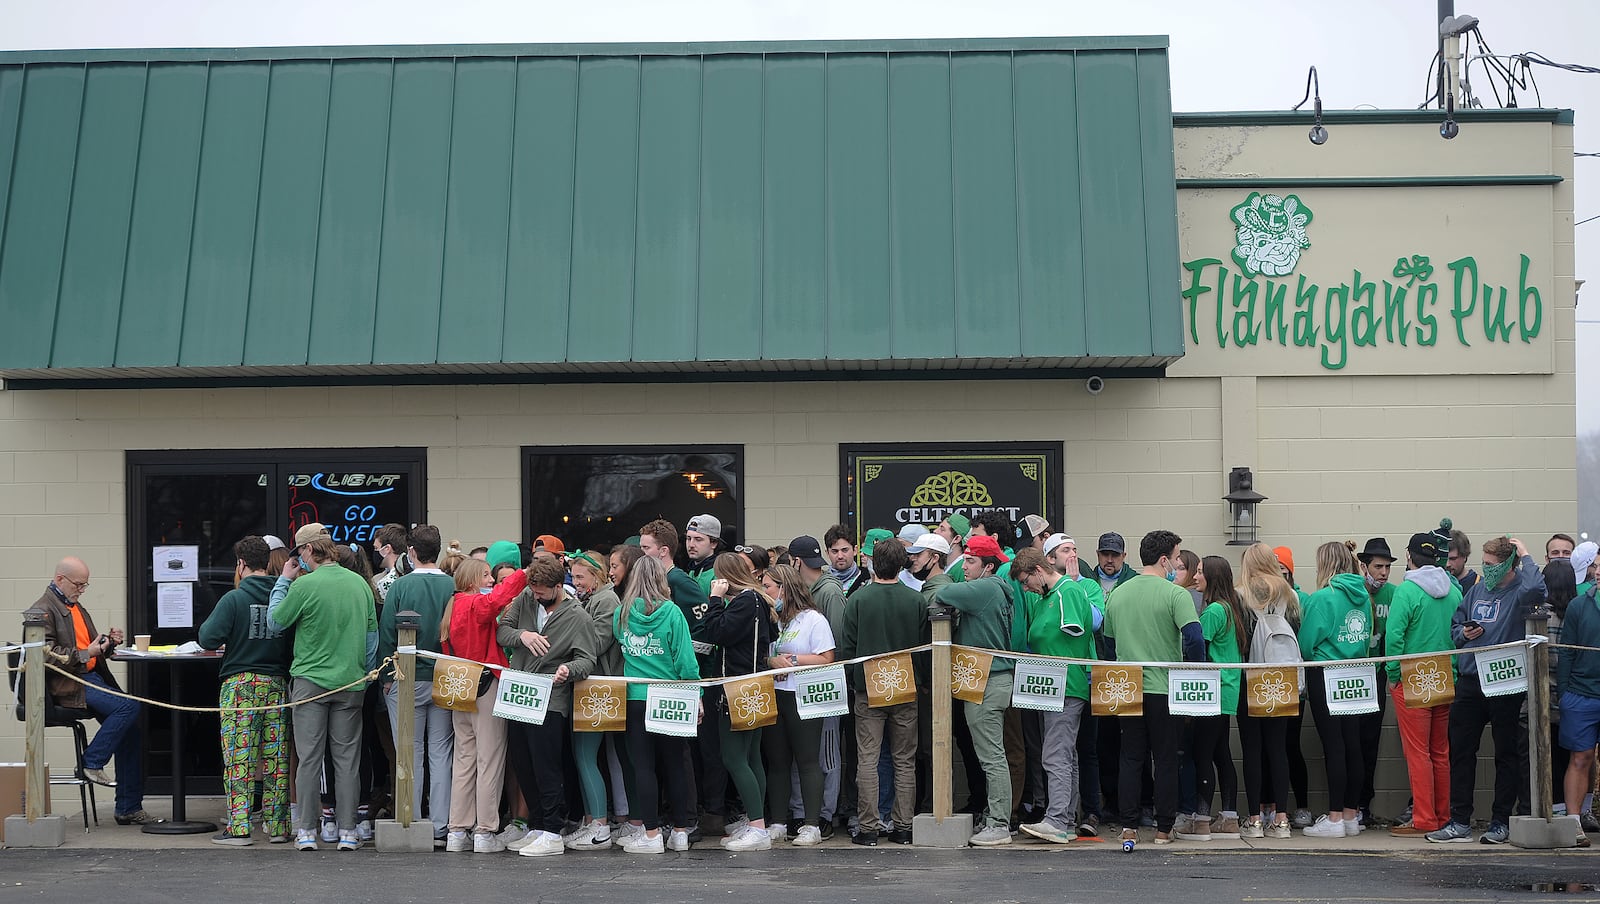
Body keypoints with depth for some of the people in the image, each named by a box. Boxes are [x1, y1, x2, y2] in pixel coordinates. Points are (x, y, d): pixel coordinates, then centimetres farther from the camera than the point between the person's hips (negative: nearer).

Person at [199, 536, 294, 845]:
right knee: (276, 757, 7)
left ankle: (238, 827, -3)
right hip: (277, 683, 4)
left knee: (238, 757, 0)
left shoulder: (234, 599, -9)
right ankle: (277, 825, 10)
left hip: (241, 683, -4)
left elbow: (208, 639, -11)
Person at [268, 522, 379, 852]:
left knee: (309, 758, 3)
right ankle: (347, 831, 8)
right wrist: (367, 674, 18)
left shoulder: (304, 585, -12)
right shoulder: (360, 584, 3)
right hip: (351, 683, 3)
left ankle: (306, 832, 6)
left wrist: (283, 581, 10)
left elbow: (275, 622, 1)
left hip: (310, 680, -3)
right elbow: (372, 635, 8)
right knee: (347, 759, 7)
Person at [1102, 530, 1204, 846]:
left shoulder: (1117, 594, 6)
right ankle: (1164, 828, 11)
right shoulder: (1175, 594, -11)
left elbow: (1108, 639, 14)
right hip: (1164, 687, -4)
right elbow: (1195, 638, -20)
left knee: (1131, 758, 9)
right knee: (1166, 760, 6)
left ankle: (1129, 827, 5)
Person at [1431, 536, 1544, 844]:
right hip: (1469, 682, 6)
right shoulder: (1477, 590, 11)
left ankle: (1501, 821, 14)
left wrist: (1524, 554, -19)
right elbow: (1455, 623, 23)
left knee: (1507, 754, 5)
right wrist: (1463, 633, 0)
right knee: (1460, 751, 6)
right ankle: (1459, 822, 12)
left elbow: (1534, 588, -34)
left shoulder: (1519, 593, -8)